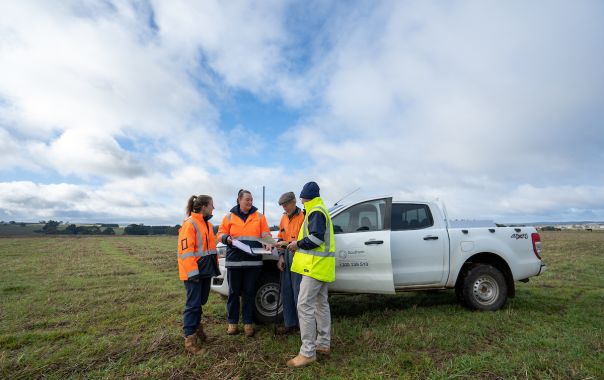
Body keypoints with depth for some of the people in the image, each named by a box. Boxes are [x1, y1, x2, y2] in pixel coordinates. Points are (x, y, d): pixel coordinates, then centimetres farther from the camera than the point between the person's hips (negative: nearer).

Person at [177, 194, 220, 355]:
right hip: (194, 272, -8)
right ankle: (190, 340, 9)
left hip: (206, 270, 9)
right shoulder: (189, 224, -14)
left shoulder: (207, 224, 14)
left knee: (200, 301, 19)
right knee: (193, 304, -1)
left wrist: (215, 267, 17)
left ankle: (196, 327, 36)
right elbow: (186, 250, -19)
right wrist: (192, 273, -22)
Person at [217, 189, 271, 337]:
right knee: (234, 292, 9)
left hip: (253, 261, 0)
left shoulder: (259, 216, 6)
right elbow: (221, 233, 9)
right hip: (234, 260, 0)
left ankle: (248, 323, 22)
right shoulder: (230, 216, 5)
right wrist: (227, 238, -11)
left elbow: (266, 234, 5)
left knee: (249, 293, 9)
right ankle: (232, 322, 24)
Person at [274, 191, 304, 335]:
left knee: (298, 293, -3)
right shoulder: (284, 218, 16)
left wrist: (287, 243, -21)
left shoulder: (302, 217, -9)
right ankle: (290, 324, 25)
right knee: (286, 292, 12)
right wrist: (281, 256, 10)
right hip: (286, 257, 8)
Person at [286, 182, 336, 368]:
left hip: (316, 266, -11)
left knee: (305, 305, -9)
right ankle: (324, 344, 27)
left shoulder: (316, 211, -13)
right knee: (321, 304, 17)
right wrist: (299, 244, 13)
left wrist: (298, 244, -10)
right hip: (321, 266, 11)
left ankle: (308, 352, -3)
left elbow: (315, 238, -24)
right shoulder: (321, 210, 20)